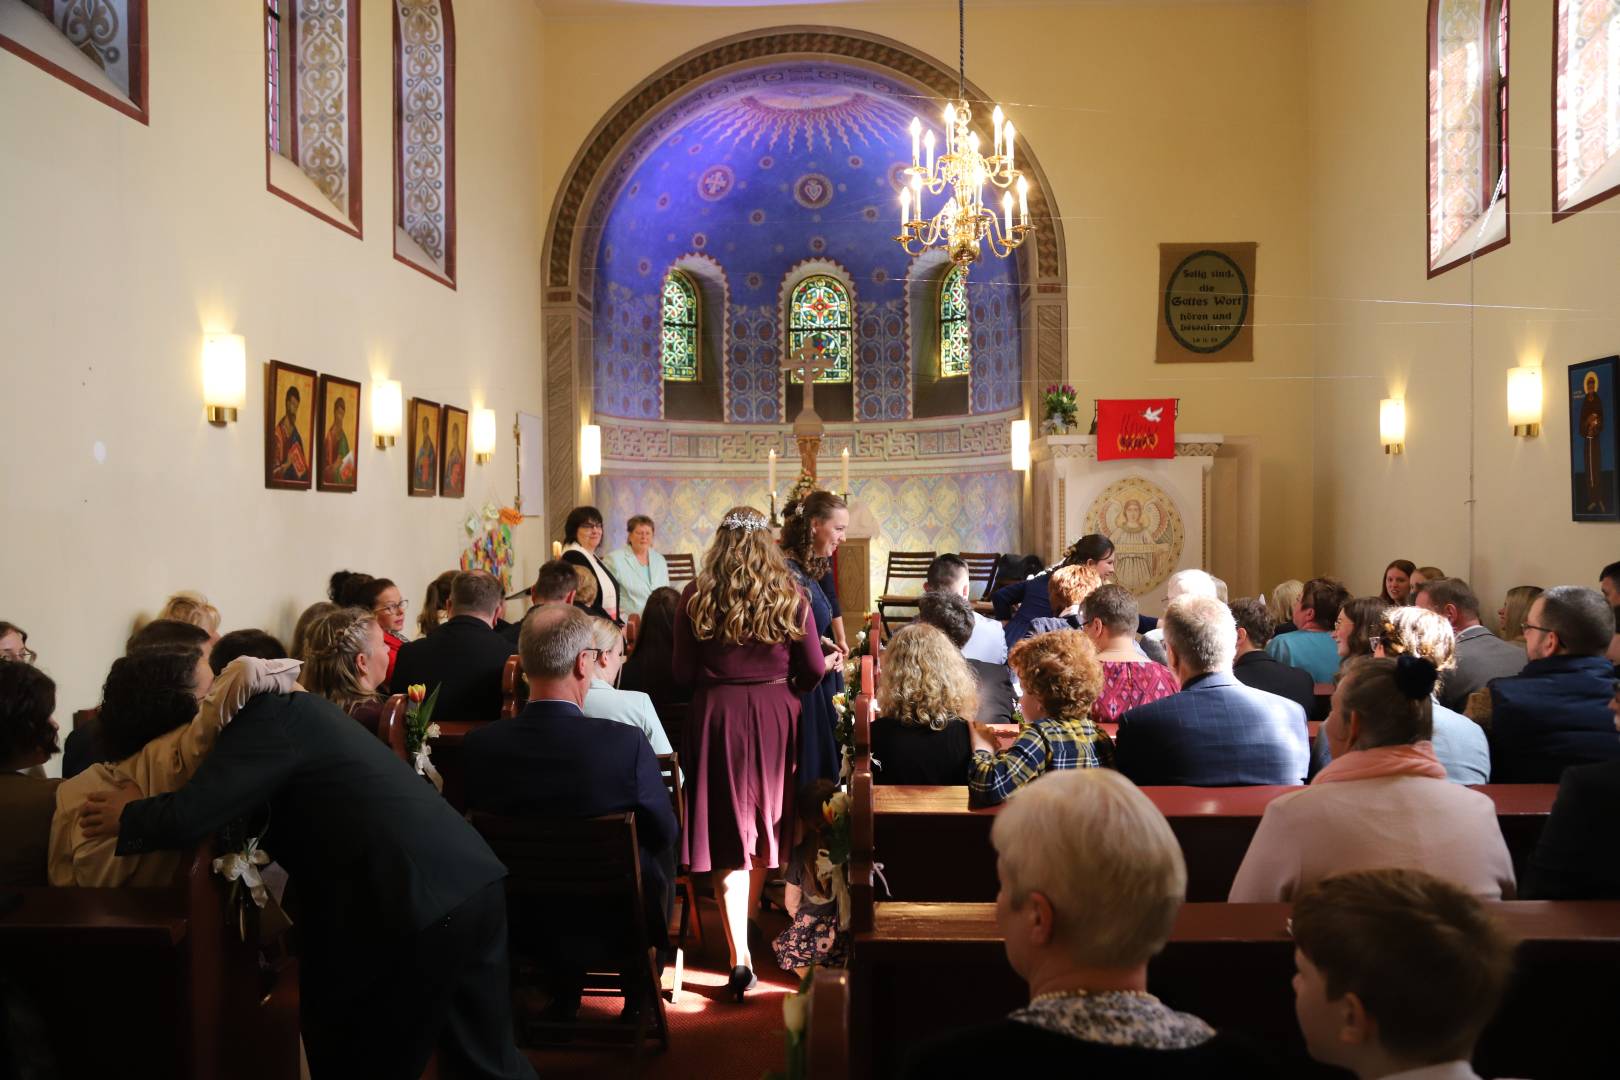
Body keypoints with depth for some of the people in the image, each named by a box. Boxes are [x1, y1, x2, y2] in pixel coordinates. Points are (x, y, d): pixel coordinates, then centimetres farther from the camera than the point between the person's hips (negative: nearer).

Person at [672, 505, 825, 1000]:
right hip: (775, 718, 1)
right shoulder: (790, 595, -2)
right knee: (764, 825, 18)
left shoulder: (696, 597, -4)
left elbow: (683, 672, -1)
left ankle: (739, 955, 0)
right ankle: (745, 926, 34)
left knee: (729, 833, 4)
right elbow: (815, 669, 0)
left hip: (716, 717, -1)